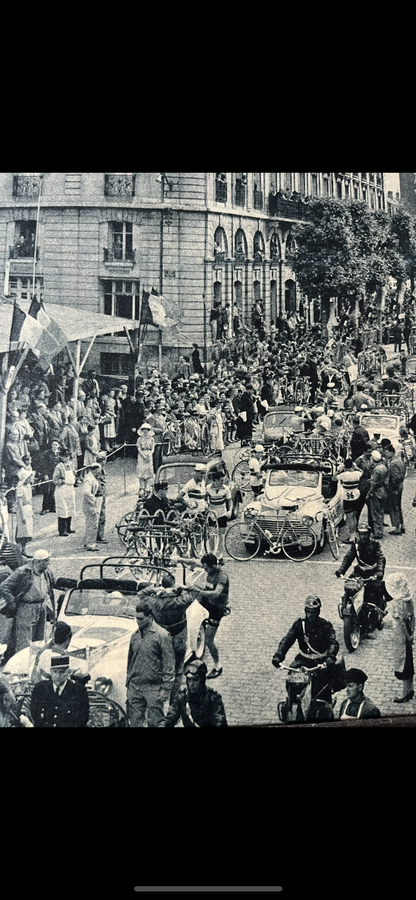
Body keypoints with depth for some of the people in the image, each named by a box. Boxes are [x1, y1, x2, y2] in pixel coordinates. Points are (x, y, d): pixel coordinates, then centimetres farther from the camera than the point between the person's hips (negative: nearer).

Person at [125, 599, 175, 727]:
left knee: (155, 723, -1)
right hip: (134, 688, 5)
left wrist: (165, 689, -13)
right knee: (135, 722, 5)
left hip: (153, 689, -5)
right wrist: (128, 684, 14)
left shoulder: (162, 635, -8)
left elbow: (169, 665, -9)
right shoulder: (135, 636, 10)